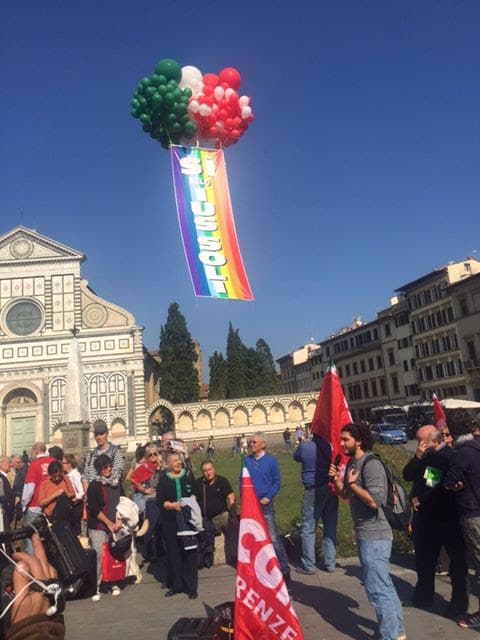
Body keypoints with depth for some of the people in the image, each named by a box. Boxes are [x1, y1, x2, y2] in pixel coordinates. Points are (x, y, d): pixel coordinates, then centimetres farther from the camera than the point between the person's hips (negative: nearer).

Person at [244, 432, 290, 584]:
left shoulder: (271, 461, -3)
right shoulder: (246, 461, 4)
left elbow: (277, 482, -2)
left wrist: (267, 498, -10)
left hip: (265, 504, -3)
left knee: (273, 538, -8)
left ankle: (284, 570, 1)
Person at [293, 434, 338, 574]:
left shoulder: (304, 446, -11)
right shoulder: (330, 445, -7)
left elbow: (296, 457, 10)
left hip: (313, 491, -3)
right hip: (331, 489, 3)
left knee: (308, 529, 6)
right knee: (330, 527, 12)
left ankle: (308, 565, 10)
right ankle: (330, 563, 18)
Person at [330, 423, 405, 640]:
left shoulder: (371, 464, -20)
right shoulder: (352, 463, 8)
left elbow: (374, 500, -28)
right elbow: (349, 496, 17)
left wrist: (352, 483, -18)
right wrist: (337, 479, 0)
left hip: (374, 535, -10)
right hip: (365, 533, 10)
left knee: (377, 588, -3)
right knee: (384, 585, 20)